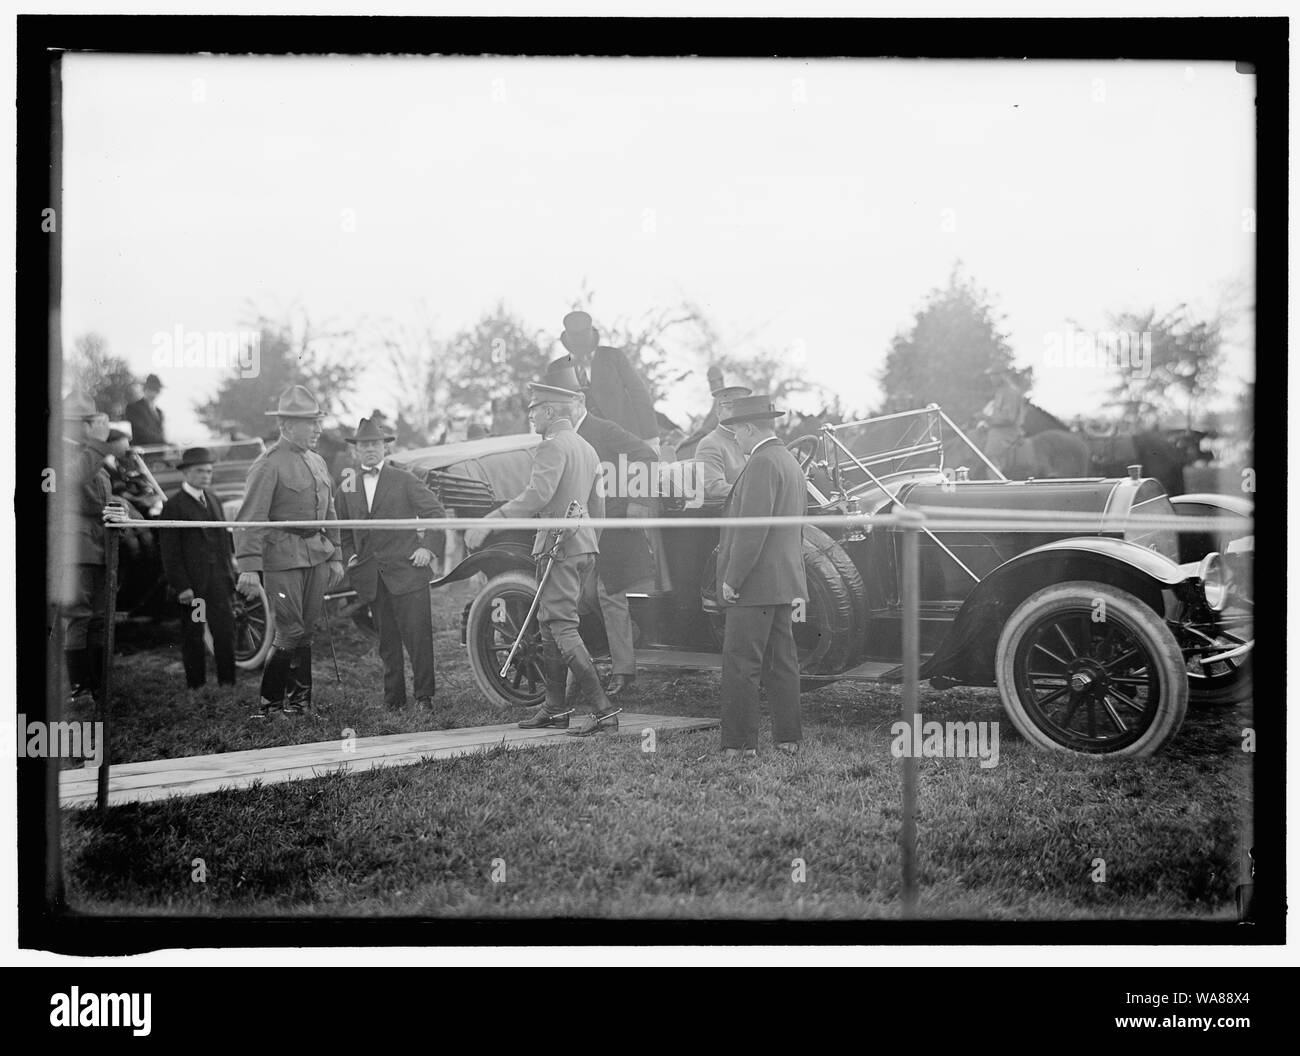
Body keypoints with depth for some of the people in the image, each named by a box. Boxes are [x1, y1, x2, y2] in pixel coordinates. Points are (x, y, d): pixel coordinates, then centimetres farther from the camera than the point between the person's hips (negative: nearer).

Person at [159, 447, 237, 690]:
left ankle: (227, 684, 6)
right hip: (192, 584, -5)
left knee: (225, 632, 1)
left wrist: (230, 574, 13)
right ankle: (195, 685, 12)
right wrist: (181, 586, -14)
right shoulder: (174, 505, -6)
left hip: (219, 581, 5)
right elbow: (169, 552, -9)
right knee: (193, 636, 4)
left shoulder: (213, 500, 14)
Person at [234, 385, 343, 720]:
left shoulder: (317, 462, 15)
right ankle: (270, 701, 4)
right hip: (283, 557, -7)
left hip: (317, 556, 7)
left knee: (307, 630, 8)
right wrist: (249, 566, -20)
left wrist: (336, 557, 17)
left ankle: (295, 698, 15)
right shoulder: (269, 464, -10)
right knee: (290, 633, -7)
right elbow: (252, 517, -14)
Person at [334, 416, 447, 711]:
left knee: (418, 635, -6)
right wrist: (350, 556, 8)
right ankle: (394, 698, 14)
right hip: (370, 576, 3)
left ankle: (424, 695, 2)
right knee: (387, 640, 7)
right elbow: (343, 529, 22)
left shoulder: (403, 481, 2)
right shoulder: (346, 487, 11)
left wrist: (429, 547, -5)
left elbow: (436, 512, 4)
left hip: (406, 570, -3)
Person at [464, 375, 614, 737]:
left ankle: (602, 709, -16)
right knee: (551, 626, 16)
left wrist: (487, 523, -30)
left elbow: (536, 496, -26)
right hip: (584, 546, 10)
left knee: (562, 628, -10)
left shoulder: (554, 446, -12)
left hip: (559, 547, -10)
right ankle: (554, 708, 20)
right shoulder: (587, 449, 19)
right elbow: (598, 506, 23)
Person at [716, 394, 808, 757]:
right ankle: (788, 738, 15)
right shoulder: (789, 461, 18)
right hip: (783, 583, 10)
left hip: (755, 585, -10)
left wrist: (732, 578, -18)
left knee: (739, 665, -7)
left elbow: (753, 527, -21)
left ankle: (739, 743, -7)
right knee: (781, 663, 12)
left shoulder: (762, 463, -15)